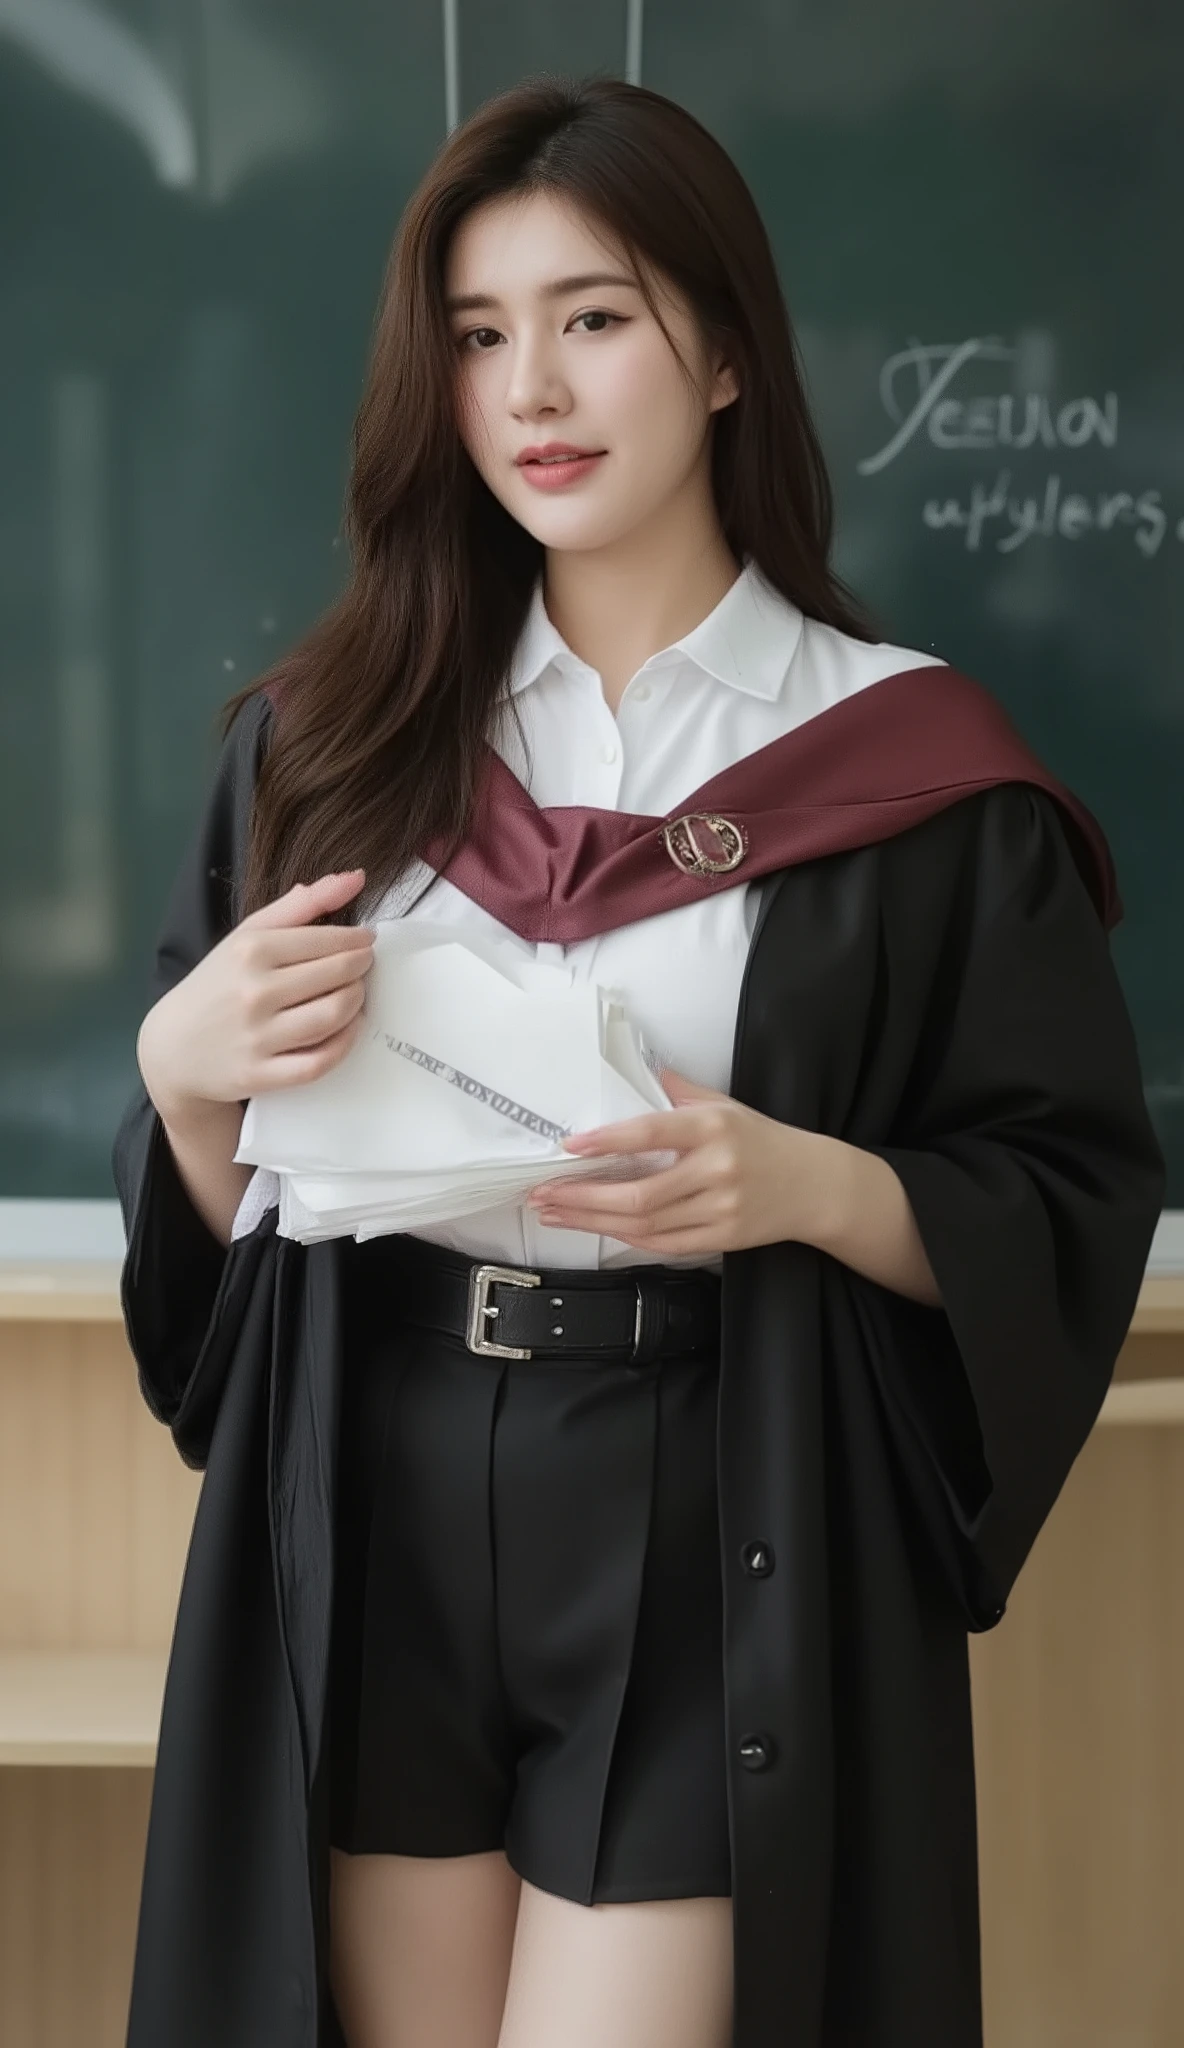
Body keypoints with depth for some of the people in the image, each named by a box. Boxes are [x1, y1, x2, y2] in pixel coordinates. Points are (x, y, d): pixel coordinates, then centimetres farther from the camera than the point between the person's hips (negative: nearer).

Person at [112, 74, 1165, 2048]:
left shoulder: (909, 766, -4)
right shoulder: (333, 738, 6)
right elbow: (207, 1205, 9)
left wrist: (808, 1186, -21)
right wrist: (183, 1068, -13)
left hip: (718, 1549, -3)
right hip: (378, 1524, 3)